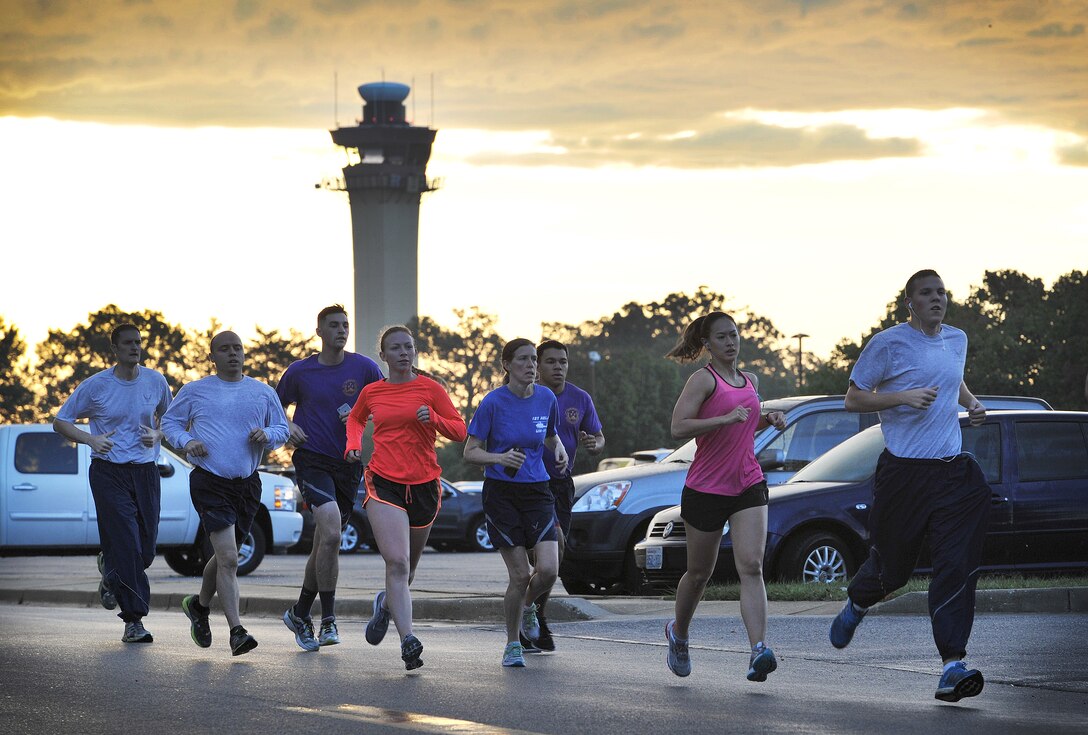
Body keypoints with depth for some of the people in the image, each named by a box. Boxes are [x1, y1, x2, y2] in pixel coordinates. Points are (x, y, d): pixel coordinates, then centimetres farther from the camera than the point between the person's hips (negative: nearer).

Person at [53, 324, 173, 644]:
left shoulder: (156, 382, 5)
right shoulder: (95, 386, -3)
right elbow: (61, 421, 4)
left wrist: (157, 435, -1)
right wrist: (90, 439, -14)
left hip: (145, 472, 4)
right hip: (108, 472, -4)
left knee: (146, 550, 5)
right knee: (126, 545, -14)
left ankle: (110, 575, 39)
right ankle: (134, 620, -11)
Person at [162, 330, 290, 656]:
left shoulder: (263, 393, 9)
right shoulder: (195, 391, 2)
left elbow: (282, 428, 16)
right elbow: (169, 421, 11)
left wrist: (267, 435, -7)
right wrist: (186, 441, -9)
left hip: (248, 484, 4)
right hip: (209, 483, -4)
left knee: (224, 556, 17)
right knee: (228, 558, -16)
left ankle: (199, 605, 43)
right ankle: (236, 632, -17)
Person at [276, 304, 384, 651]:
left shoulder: (364, 368, 3)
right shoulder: (299, 371, 3)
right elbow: (276, 407, 18)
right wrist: (288, 429, -2)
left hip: (348, 464, 3)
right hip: (312, 461, -3)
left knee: (326, 544, 10)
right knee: (331, 533, -22)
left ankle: (300, 613, 28)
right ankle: (328, 619, -15)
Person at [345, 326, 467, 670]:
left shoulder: (430, 389, 1)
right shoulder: (372, 392, 6)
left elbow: (459, 431, 1)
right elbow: (355, 419, 28)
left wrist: (433, 419, -18)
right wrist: (353, 444, 9)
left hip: (424, 485, 1)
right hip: (384, 483, -1)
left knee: (408, 563, 16)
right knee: (397, 562, -18)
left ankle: (387, 604, 49)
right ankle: (408, 640, -24)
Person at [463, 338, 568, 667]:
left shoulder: (546, 398, 3)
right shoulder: (493, 402, -9)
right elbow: (470, 452, -7)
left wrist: (559, 450, 0)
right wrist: (500, 458, -25)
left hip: (537, 491, 3)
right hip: (501, 493, -3)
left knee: (548, 569, -13)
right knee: (520, 575, -7)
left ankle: (527, 605, 22)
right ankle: (513, 644, 13)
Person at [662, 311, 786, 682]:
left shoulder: (750, 381, 14)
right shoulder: (704, 380, -7)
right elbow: (679, 427, -18)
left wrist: (768, 419, 9)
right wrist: (726, 418, -27)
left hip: (748, 485, 4)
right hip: (705, 489, -4)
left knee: (751, 567, -14)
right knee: (700, 573, 10)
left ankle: (759, 650, -25)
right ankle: (678, 633, 37)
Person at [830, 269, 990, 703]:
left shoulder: (957, 340, 14)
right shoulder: (888, 344, -4)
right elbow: (853, 398, -2)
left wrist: (972, 403, 14)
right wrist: (904, 397, -16)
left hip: (952, 470, 4)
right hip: (903, 470, -4)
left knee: (957, 566, -11)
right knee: (892, 566, 8)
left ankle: (952, 666, -14)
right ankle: (855, 605, 44)